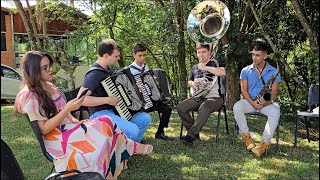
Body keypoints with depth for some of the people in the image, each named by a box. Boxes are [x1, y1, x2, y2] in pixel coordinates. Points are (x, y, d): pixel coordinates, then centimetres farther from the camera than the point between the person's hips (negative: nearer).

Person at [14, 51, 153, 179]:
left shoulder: (49, 87, 10)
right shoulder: (30, 97, -14)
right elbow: (44, 129, -18)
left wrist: (76, 122, 0)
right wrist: (68, 109, -25)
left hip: (68, 128, 8)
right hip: (57, 140, -8)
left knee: (106, 124, -14)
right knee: (106, 126, -19)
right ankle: (130, 148, 2)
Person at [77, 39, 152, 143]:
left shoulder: (107, 69, 12)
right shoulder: (94, 74, -17)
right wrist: (107, 100, -27)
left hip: (114, 111, 10)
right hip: (100, 114, -9)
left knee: (145, 118, 2)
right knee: (133, 130, -28)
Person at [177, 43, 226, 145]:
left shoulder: (213, 63, 0)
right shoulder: (195, 68, 18)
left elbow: (223, 72, -21)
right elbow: (189, 82, 26)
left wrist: (205, 67, -21)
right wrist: (192, 83, 0)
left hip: (213, 97, -6)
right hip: (198, 98, 6)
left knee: (203, 108, -38)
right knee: (180, 108, -18)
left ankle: (191, 135, -29)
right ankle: (195, 132, -5)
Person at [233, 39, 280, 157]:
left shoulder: (274, 72, 2)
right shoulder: (245, 71, 4)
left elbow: (274, 93, -2)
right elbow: (244, 91, 0)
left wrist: (266, 102, -23)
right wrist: (252, 102, -19)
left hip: (266, 103, -1)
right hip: (249, 101, 1)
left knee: (275, 111, -34)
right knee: (237, 107, -31)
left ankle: (265, 143, -33)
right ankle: (246, 137, -21)